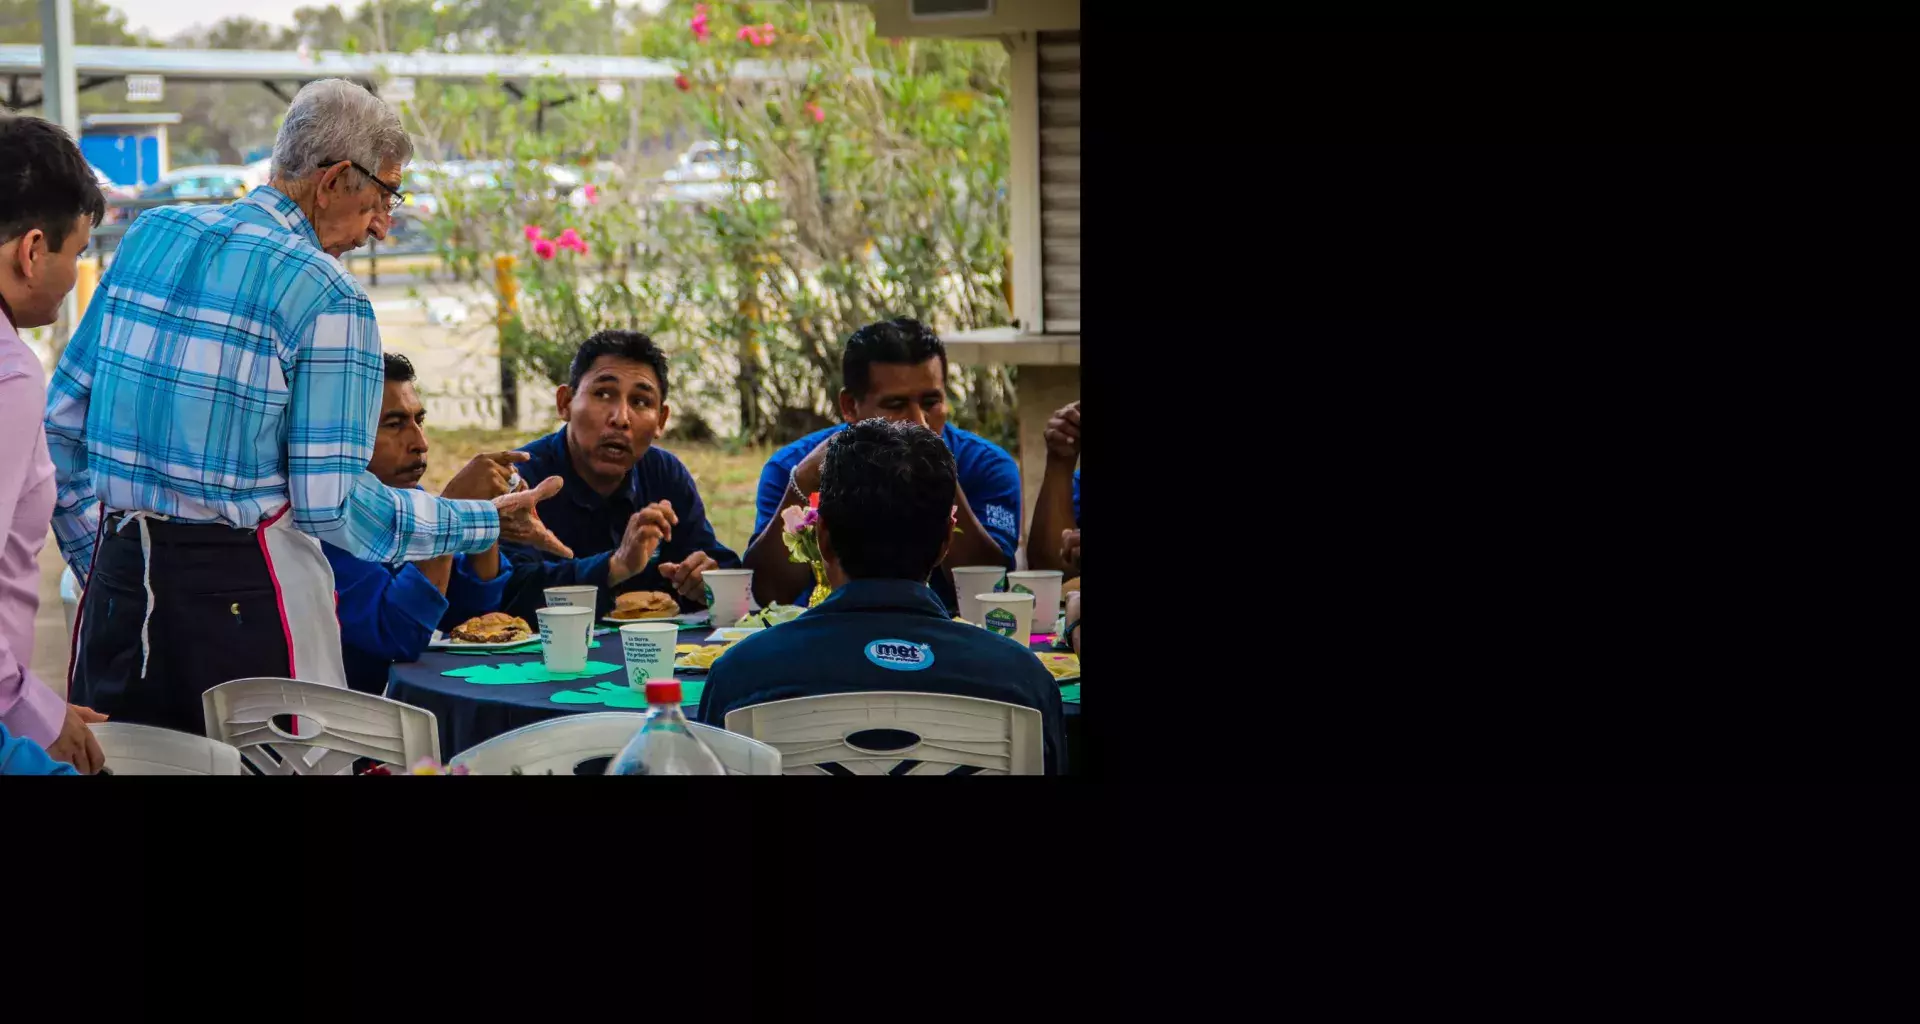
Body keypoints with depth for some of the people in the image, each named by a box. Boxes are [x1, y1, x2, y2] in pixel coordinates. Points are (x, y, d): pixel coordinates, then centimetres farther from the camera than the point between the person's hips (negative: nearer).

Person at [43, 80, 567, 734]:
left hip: (118, 577, 6)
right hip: (242, 593, -6)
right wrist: (487, 522, -4)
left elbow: (62, 418, 12)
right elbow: (331, 505, -14)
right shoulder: (327, 294, -12)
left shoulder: (151, 234, 7)